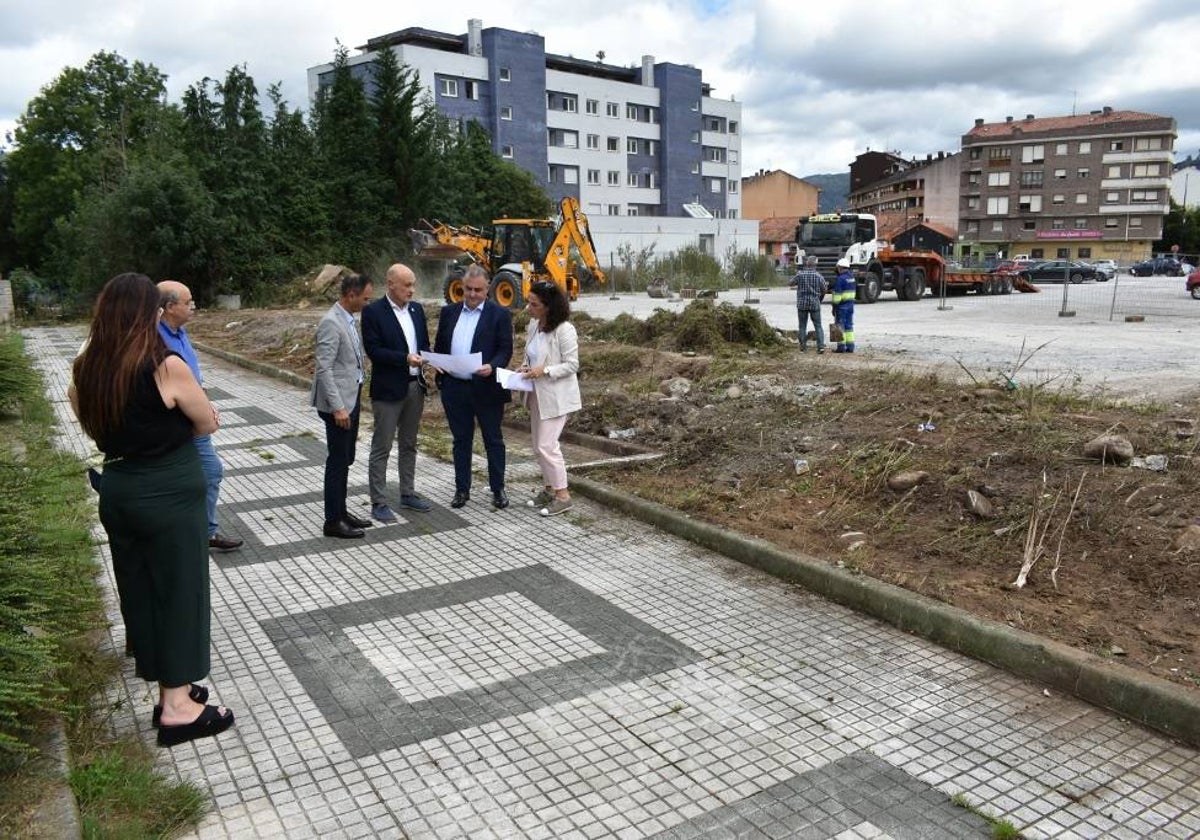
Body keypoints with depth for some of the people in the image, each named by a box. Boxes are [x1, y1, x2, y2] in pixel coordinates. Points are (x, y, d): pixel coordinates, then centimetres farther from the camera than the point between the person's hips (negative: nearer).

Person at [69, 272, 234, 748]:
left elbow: (96, 427, 13)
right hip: (169, 493, -7)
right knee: (179, 590, 5)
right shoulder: (166, 366, -18)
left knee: (139, 590, 16)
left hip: (117, 489, 7)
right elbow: (209, 424, -7)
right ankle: (178, 707, 12)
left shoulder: (86, 369, 1)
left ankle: (169, 690, 29)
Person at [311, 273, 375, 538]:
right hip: (338, 402, -9)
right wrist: (337, 407, -24)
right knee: (337, 461, -1)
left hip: (351, 397, 9)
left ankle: (340, 511, 27)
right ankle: (333, 521, 8)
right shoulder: (330, 322, -18)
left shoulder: (348, 319, 11)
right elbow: (324, 369, -22)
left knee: (345, 459, 16)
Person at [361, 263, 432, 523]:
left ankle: (407, 494, 28)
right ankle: (379, 502, 8)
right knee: (381, 448, 1)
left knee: (409, 444, 16)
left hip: (415, 385, 7)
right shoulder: (373, 312, -10)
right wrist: (405, 358, -25)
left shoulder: (417, 309, 9)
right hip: (388, 388, -6)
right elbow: (373, 350, -16)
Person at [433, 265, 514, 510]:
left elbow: (506, 349, -7)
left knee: (493, 440, 8)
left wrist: (492, 366, -25)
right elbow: (439, 345, 15)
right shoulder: (449, 312, 10)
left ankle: (498, 489, 19)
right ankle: (462, 489, 22)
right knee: (461, 440, 13)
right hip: (454, 388, 4)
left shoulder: (500, 314, -3)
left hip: (486, 388, -4)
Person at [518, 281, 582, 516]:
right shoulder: (533, 325, 5)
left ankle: (563, 495, 4)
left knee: (547, 445, -8)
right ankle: (549, 488, 29)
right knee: (538, 446, 14)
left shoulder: (564, 330, -18)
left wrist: (544, 370, -25)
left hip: (556, 396, -8)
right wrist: (526, 366, -2)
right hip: (537, 394, 8)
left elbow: (572, 365, -15)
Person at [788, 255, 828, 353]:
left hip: (802, 304, 0)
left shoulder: (800, 275, -6)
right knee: (818, 326, 5)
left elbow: (789, 283, 7)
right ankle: (821, 346, -5)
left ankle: (803, 346, 10)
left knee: (802, 326, 10)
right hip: (815, 304, 0)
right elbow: (825, 290, 3)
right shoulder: (818, 276, -5)